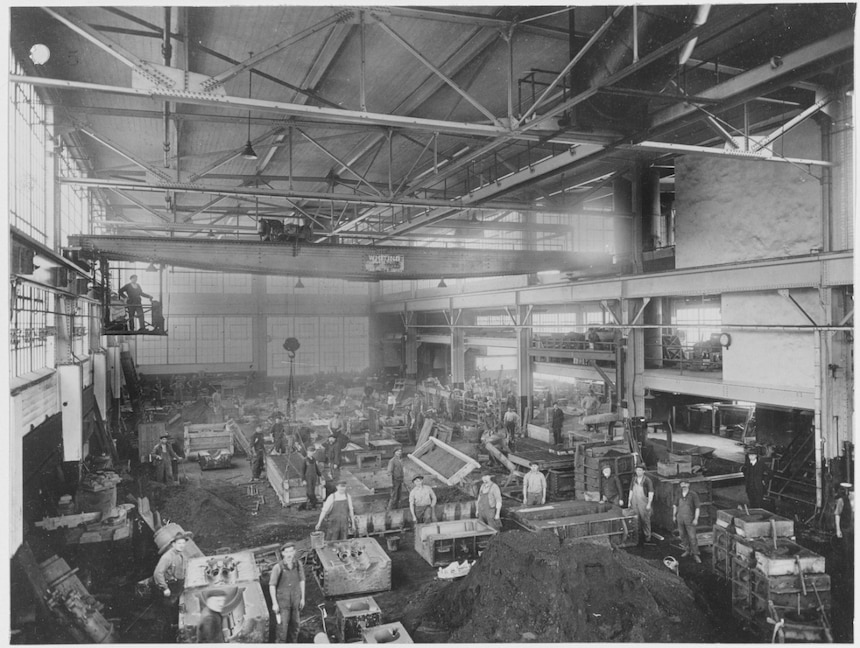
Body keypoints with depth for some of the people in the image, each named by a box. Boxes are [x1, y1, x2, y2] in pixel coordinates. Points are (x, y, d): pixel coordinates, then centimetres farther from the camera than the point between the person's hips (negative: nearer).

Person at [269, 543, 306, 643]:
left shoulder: (298, 564, -13)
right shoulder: (278, 567, -25)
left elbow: (302, 581, 1)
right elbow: (272, 586, -15)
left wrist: (303, 598, 5)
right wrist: (274, 603, -12)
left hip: (295, 599, 4)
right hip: (282, 600, -4)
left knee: (294, 623, 17)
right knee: (282, 625, 1)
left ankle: (293, 642, 39)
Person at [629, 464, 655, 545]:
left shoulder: (647, 480, -8)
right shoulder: (634, 479, 8)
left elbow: (651, 493, -8)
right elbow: (631, 491, 15)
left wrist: (649, 504, -12)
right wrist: (629, 502, 13)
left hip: (644, 504, -5)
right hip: (634, 503, 5)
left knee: (645, 520, 1)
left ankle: (647, 538, 11)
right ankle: (638, 537, 18)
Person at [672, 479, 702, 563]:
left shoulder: (693, 494, -16)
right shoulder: (679, 495, -2)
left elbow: (698, 507, -14)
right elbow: (675, 505, 12)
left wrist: (696, 519, -17)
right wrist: (674, 516, 12)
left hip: (690, 519, -4)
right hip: (680, 518, 4)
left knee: (692, 537, -3)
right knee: (683, 535, 13)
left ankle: (695, 554, 10)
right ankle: (687, 550, 31)